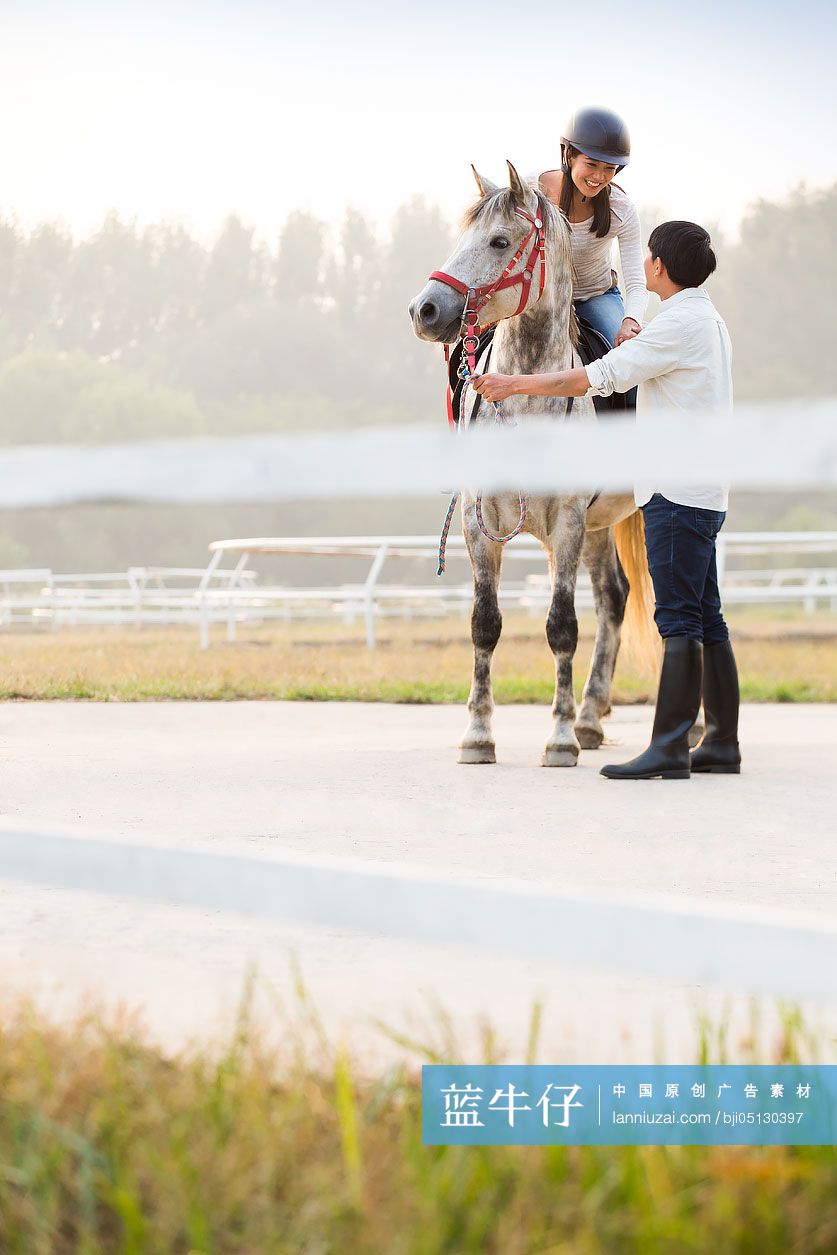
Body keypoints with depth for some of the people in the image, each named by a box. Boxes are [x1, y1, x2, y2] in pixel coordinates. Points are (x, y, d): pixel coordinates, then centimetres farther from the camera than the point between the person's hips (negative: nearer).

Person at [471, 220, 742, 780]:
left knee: (680, 620, -11)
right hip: (702, 492, 10)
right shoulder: (709, 319, 17)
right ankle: (722, 742, 13)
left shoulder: (679, 323, -14)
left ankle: (670, 747, -12)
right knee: (705, 620, 11)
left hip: (678, 493, -10)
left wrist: (514, 384, -9)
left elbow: (597, 377, -15)